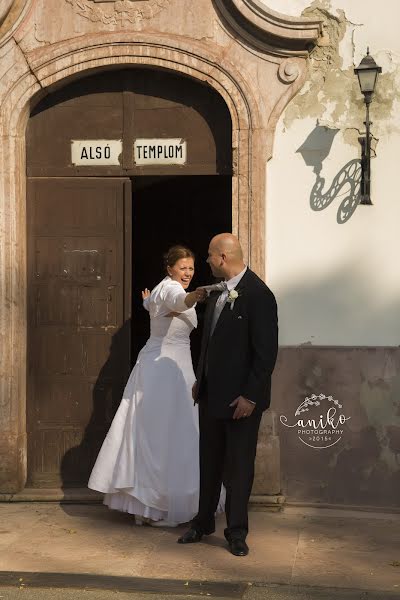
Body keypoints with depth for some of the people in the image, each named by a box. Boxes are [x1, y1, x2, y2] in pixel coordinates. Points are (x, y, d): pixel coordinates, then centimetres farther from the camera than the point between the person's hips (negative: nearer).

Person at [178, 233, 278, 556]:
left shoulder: (258, 294, -17)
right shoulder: (217, 292, 8)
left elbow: (266, 351, -19)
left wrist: (250, 395, -19)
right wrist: (200, 380, 15)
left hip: (241, 397, -8)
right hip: (212, 393, 8)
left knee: (239, 466, 5)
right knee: (210, 461, 17)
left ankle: (237, 532, 18)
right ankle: (204, 522, 31)